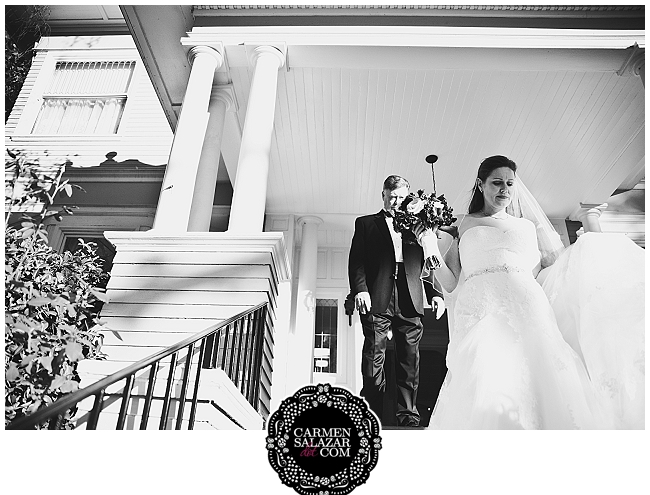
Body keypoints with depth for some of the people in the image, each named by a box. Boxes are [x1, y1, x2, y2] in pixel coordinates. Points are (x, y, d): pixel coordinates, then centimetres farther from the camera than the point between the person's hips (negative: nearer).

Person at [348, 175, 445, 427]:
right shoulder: (366, 223, 15)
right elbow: (356, 261, 4)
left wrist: (434, 292, 4)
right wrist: (360, 289, -11)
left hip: (410, 302, 2)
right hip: (377, 301, -2)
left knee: (410, 360, 2)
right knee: (374, 359, -2)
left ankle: (408, 415, 9)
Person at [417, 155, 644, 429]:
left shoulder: (528, 228, 26)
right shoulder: (461, 228, 19)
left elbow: (551, 268, 19)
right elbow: (450, 283, 13)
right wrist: (430, 247, 0)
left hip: (526, 311, 2)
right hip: (481, 313, -1)